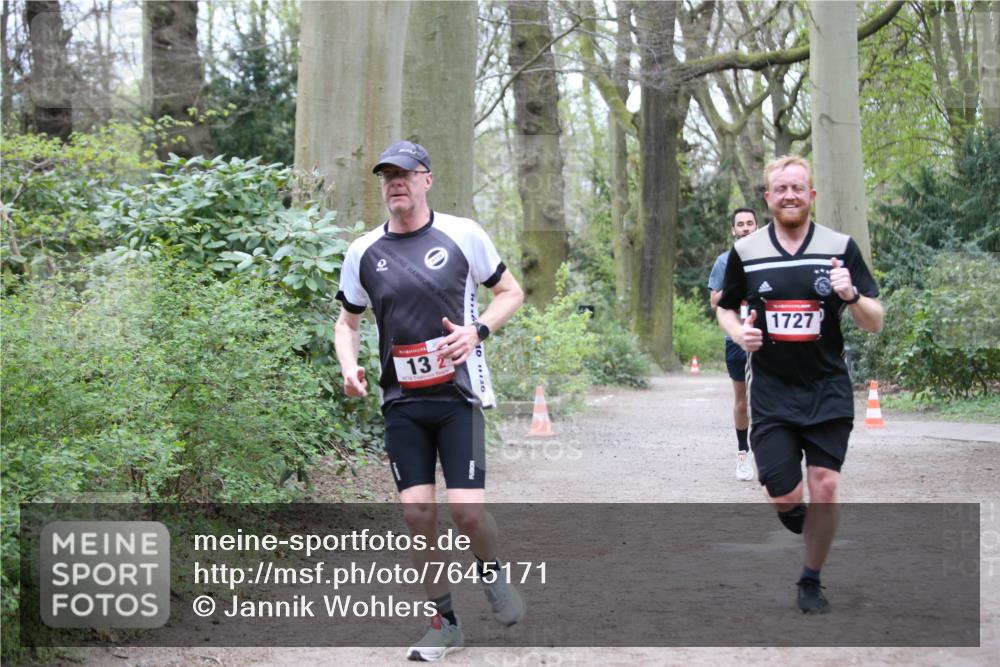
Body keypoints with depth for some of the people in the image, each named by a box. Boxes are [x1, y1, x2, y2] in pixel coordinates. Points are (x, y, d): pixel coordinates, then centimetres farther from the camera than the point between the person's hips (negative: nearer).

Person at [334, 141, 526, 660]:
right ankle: (443, 622, 15)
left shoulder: (462, 234, -2)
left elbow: (510, 292, 7)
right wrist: (349, 365, -3)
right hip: (402, 402, 3)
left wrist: (477, 330, -11)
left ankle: (492, 571, 23)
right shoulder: (363, 252, 5)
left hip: (458, 394, -2)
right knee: (416, 513, -1)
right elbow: (348, 321, 17)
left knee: (467, 510, -11)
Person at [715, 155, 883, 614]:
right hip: (771, 391, 0)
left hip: (828, 390, 0)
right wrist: (738, 332, -8)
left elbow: (875, 323, -2)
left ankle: (811, 582, 18)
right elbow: (725, 308, 15)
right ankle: (791, 511, 32)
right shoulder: (745, 251, 0)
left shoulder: (840, 247, -2)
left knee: (825, 489, -4)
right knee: (785, 497, -7)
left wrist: (852, 296, -23)